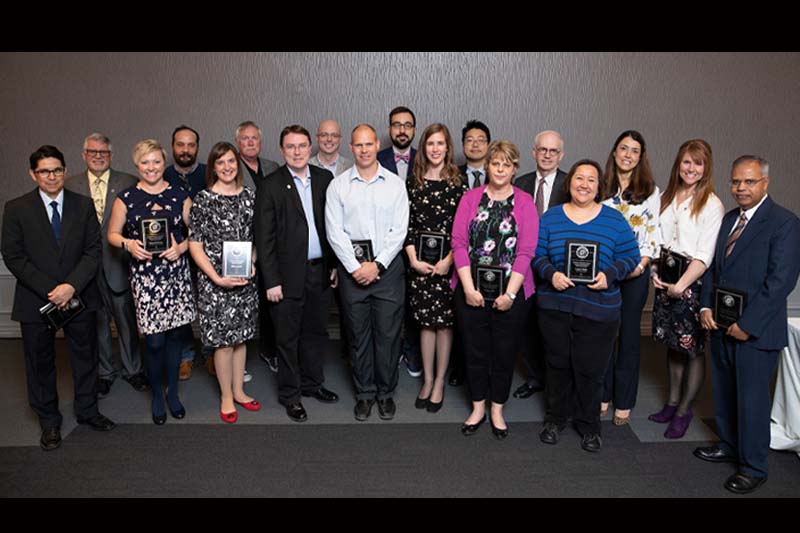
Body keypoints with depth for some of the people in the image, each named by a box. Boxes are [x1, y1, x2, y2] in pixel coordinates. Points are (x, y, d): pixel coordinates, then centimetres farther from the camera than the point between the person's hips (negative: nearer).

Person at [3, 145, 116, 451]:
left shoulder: (84, 206, 1)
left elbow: (93, 251, -3)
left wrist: (72, 285, -16)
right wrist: (49, 290, -15)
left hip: (79, 297, 1)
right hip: (36, 301, -1)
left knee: (85, 356, 13)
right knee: (40, 363, 11)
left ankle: (87, 411, 32)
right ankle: (49, 421, 28)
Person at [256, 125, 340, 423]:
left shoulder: (325, 179, 5)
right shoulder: (271, 186, -7)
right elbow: (264, 238, -8)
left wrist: (335, 264, 7)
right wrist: (271, 281, -11)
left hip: (320, 271, 4)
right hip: (289, 274, -4)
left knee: (316, 331, 17)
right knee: (288, 338, 8)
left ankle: (312, 383, 35)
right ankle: (289, 394, 24)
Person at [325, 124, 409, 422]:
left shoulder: (395, 183, 4)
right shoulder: (338, 185, 4)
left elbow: (399, 230, -2)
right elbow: (335, 231, -2)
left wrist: (377, 264, -10)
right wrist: (355, 267, -9)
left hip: (387, 266, 0)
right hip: (352, 269, 1)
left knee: (388, 334, 4)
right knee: (358, 335, 9)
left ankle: (386, 392, 21)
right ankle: (364, 393, 24)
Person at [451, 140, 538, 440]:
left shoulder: (524, 202, 1)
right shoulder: (470, 198, 4)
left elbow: (526, 251, -6)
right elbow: (459, 242, -3)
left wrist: (510, 294, -12)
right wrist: (468, 288, -11)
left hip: (510, 292, -1)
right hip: (471, 291, 1)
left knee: (504, 351, 9)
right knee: (474, 350, 10)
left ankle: (497, 410, 29)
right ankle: (478, 407, 29)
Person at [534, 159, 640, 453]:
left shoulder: (614, 219, 2)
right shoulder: (551, 217, 4)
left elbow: (630, 256, 3)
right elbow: (537, 254, 3)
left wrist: (609, 275, -15)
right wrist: (551, 274, -16)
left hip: (598, 309, -1)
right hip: (555, 305, 1)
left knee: (590, 368, 6)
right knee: (558, 363, 12)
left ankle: (589, 425, 26)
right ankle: (555, 418, 31)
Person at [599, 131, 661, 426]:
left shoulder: (650, 191, 3)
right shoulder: (602, 187, 5)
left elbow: (653, 232, 1)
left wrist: (643, 262, -14)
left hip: (635, 271, -1)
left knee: (629, 332, 6)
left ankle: (624, 401, 16)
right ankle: (603, 394, 19)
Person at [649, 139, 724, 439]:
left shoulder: (711, 205, -9)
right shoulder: (668, 198, 9)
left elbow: (705, 255, -14)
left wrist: (682, 285, -19)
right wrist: (655, 272, -1)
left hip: (693, 284, -5)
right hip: (665, 282, 5)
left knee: (693, 349, 2)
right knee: (672, 344, 15)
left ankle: (683, 411, 16)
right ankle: (672, 402, 29)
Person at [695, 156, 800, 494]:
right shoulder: (729, 219, 12)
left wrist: (747, 324, -18)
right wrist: (706, 307, 0)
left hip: (755, 331, -6)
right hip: (721, 325, 7)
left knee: (752, 399, 4)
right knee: (724, 392, 17)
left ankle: (753, 468, 20)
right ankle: (729, 445, 36)